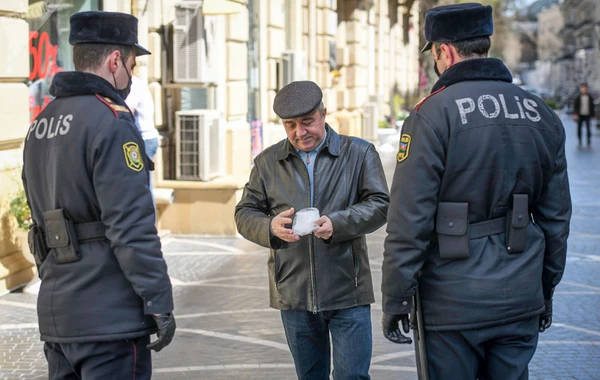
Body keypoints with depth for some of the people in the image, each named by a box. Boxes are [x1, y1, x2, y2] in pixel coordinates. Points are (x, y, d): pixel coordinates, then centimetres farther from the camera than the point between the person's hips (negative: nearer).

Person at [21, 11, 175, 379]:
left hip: (56, 313, 9)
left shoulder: (41, 125, 14)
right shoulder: (111, 123, -13)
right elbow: (132, 226, -19)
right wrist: (159, 303, -14)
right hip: (110, 318, -8)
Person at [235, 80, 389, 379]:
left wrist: (337, 223, -21)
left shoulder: (359, 153, 2)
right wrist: (270, 226, -16)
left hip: (347, 293, -3)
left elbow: (379, 204, -3)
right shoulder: (267, 162, 9)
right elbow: (244, 213, 8)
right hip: (294, 295, 3)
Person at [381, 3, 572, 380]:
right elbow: (556, 216, 11)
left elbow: (410, 219, -14)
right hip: (521, 301, 5)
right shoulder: (543, 115, 6)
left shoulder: (432, 115, -11)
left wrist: (395, 301, -6)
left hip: (453, 302, -5)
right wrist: (547, 290, 20)